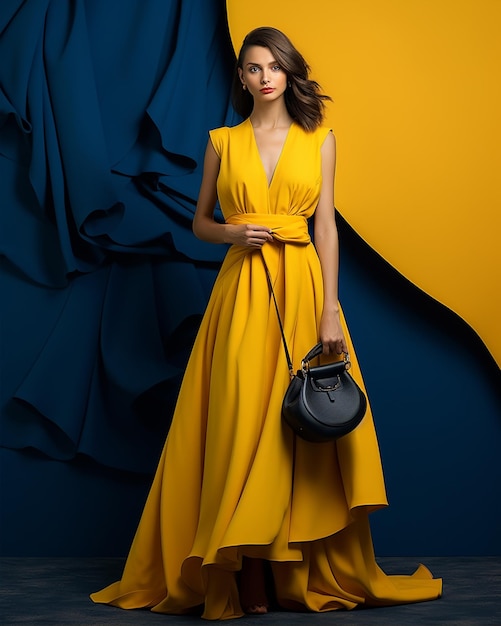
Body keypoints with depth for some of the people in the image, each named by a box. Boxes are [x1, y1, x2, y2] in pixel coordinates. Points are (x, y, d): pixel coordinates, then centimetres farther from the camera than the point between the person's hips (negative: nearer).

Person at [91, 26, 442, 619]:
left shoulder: (319, 139, 8)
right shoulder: (222, 142, 9)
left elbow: (326, 226, 1)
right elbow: (201, 223, 14)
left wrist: (330, 310, -7)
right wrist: (235, 233, -9)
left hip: (301, 287, 0)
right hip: (242, 288, 0)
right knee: (242, 421, -4)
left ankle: (304, 572, 10)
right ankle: (249, 578, 3)